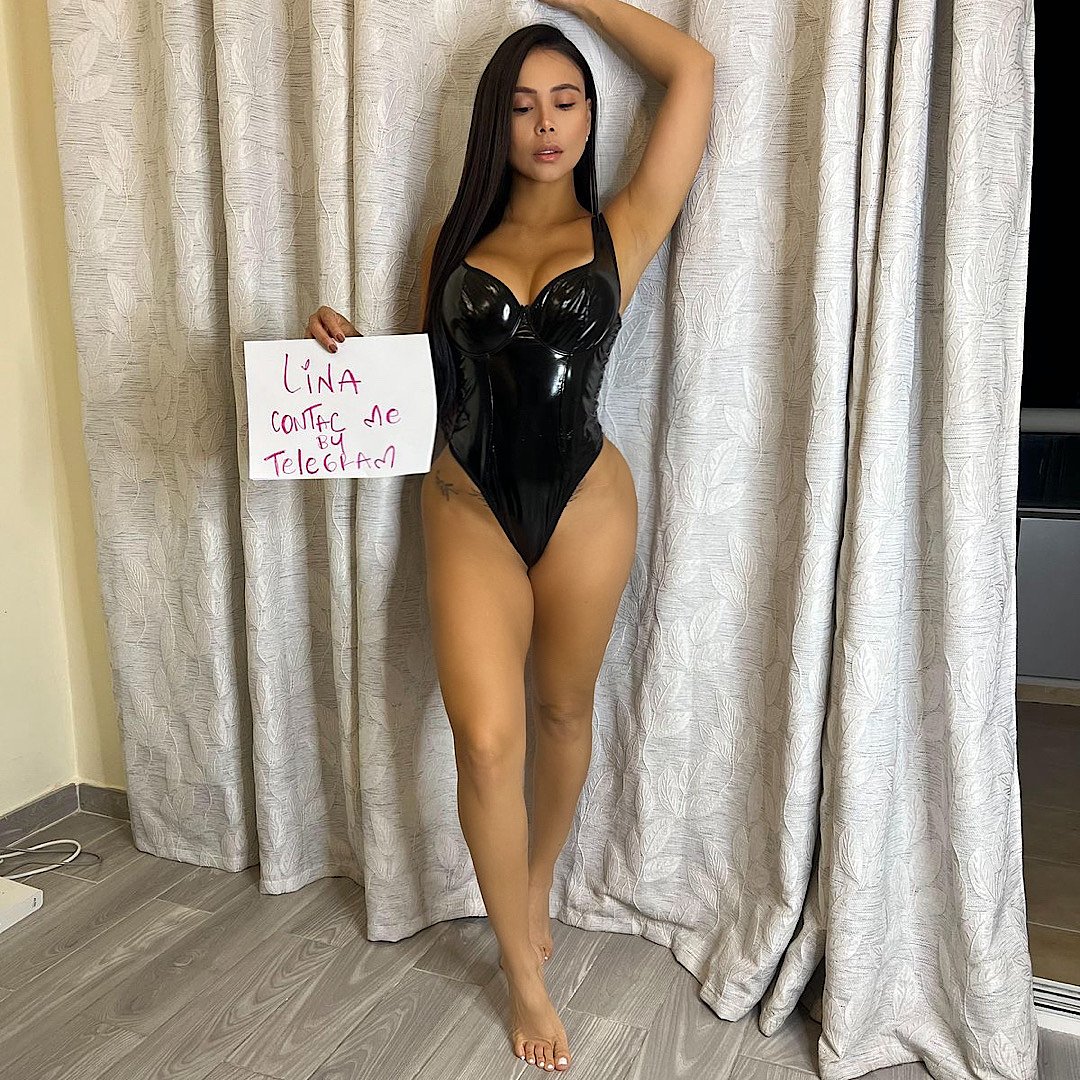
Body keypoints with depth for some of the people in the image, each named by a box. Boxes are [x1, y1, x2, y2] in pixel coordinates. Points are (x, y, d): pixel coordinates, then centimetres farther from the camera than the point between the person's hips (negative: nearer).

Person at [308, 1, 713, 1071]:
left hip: (585, 506, 0)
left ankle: (536, 886, 43)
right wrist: (353, 344, -4)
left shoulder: (621, 231, 1)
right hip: (468, 510, 1)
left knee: (563, 711, 14)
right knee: (486, 740, -6)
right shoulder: (454, 240, 8)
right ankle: (526, 975, 15)